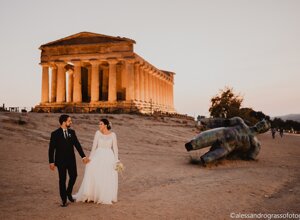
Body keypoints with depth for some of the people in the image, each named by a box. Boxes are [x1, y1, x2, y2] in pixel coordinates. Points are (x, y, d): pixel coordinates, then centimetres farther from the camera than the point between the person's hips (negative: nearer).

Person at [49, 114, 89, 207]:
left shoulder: (72, 132, 4)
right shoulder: (55, 134, -8)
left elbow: (77, 145, 6)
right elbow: (51, 149, -6)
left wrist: (83, 156, 3)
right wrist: (51, 162, -9)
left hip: (71, 159, 4)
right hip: (61, 161, -4)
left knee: (73, 176, 6)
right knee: (62, 180, 4)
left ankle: (68, 193, 32)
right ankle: (64, 200, 18)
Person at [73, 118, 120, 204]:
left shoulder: (113, 134, -2)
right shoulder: (98, 133, 0)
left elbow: (115, 148, 1)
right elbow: (94, 146, 1)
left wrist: (116, 160, -3)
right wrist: (90, 158, -2)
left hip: (109, 157, -1)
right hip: (98, 156, 1)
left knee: (108, 178, 0)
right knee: (94, 176, -4)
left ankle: (107, 197, 16)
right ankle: (92, 195, 10)